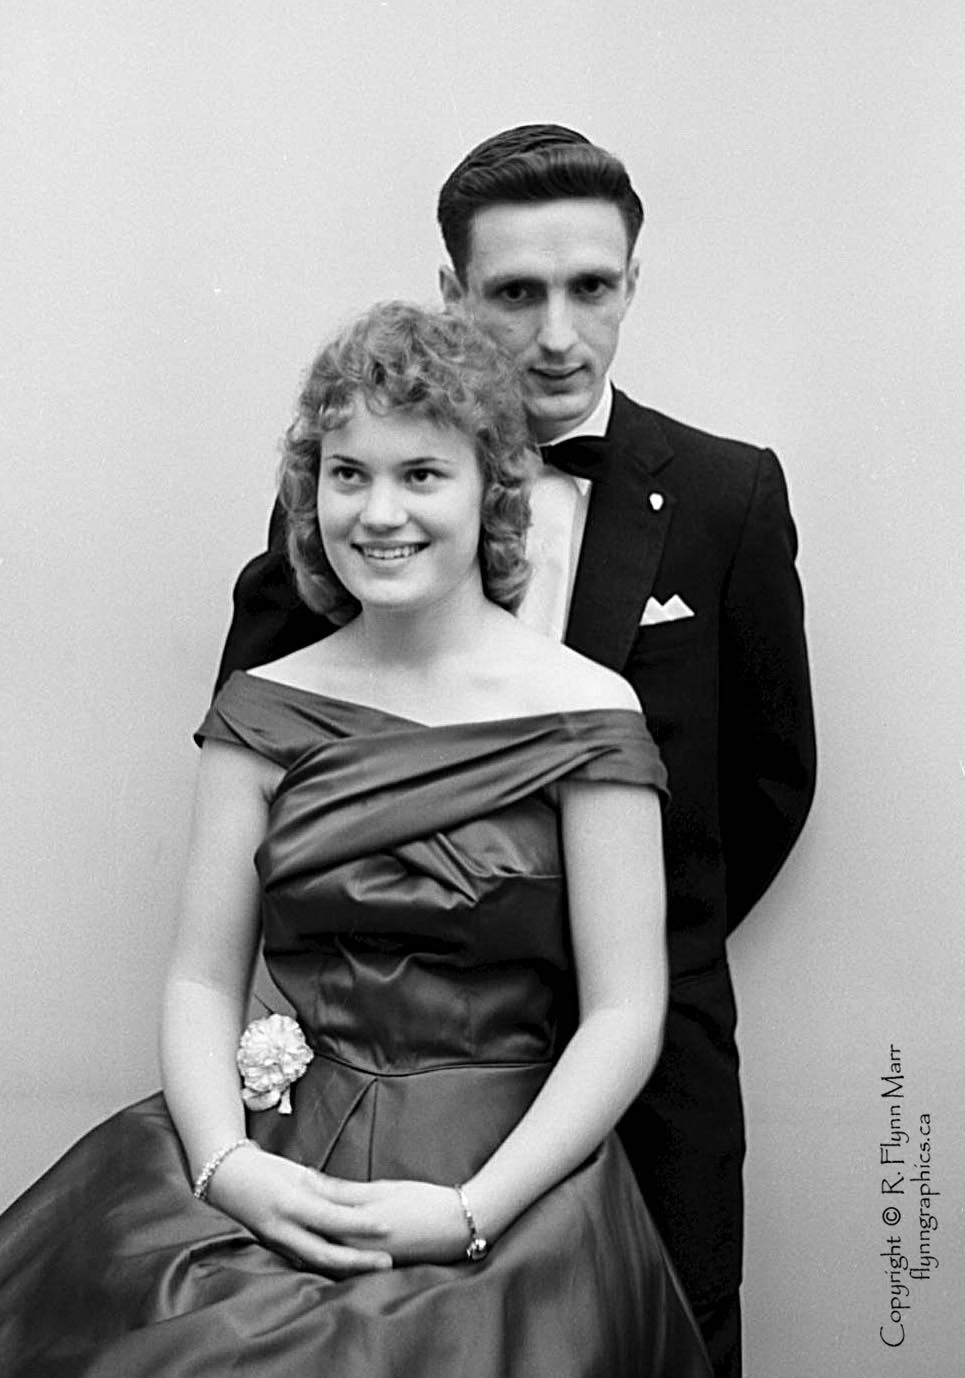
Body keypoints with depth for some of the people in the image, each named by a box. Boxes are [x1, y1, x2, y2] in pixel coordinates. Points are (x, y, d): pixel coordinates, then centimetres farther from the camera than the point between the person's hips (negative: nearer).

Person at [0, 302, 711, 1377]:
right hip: (276, 1162, 3)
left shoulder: (584, 714, -3)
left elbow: (623, 1017, -5)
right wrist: (228, 1164, -11)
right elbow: (202, 979, 6)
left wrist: (471, 1211, -13)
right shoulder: (263, 710, 6)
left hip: (505, 1178, -2)